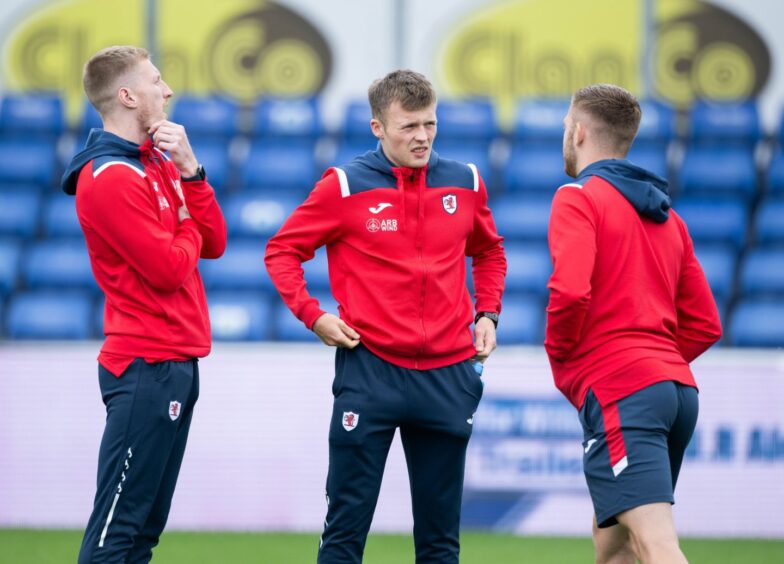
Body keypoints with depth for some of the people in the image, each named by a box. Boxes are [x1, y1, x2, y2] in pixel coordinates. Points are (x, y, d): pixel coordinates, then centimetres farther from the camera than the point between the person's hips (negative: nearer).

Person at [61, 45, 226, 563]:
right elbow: (170, 268, -19)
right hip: (147, 367, -10)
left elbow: (213, 244, 9)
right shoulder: (111, 178, -15)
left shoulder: (158, 162, 15)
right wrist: (188, 226, 1)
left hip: (177, 364, 10)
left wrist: (189, 170, -2)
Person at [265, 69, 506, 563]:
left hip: (448, 373, 3)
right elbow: (282, 251, 3)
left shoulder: (466, 183, 6)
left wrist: (488, 313, 10)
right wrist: (313, 315, -7)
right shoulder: (345, 186, -5)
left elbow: (489, 252, 24)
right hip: (370, 369, -3)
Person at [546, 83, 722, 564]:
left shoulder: (578, 198, -3)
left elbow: (570, 291, -19)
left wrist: (560, 358, -2)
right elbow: (704, 324, 19)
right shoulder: (666, 215, 20)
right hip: (676, 385, 9)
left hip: (621, 396, -9)